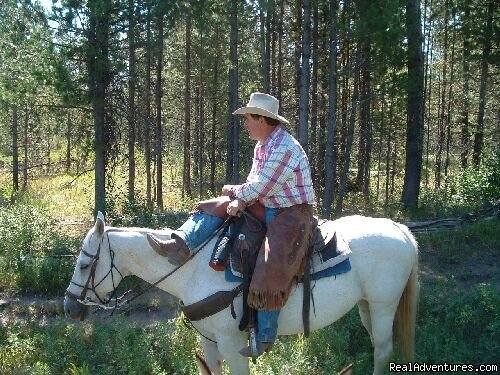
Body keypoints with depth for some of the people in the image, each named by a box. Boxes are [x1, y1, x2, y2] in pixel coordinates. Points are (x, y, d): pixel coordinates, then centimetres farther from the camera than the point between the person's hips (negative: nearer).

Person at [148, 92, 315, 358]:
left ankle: (265, 337, -12)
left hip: (292, 213, -10)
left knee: (270, 268, -23)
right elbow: (253, 184, 12)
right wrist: (240, 201, -7)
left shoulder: (284, 148, -21)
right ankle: (181, 245, -10)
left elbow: (258, 188, -20)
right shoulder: (262, 146, 10)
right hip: (267, 207, 10)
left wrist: (234, 191, -3)